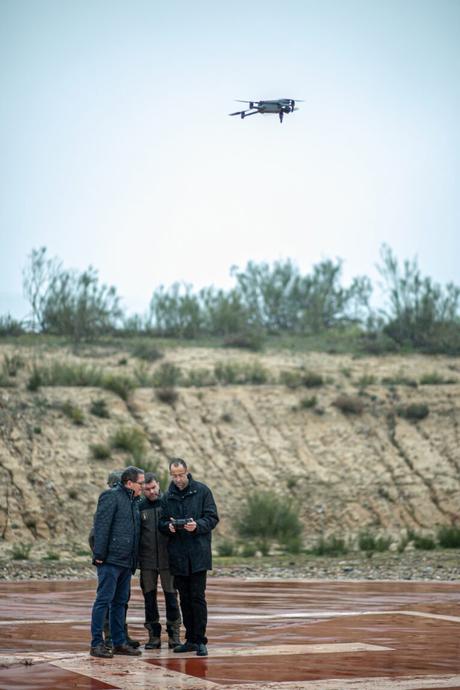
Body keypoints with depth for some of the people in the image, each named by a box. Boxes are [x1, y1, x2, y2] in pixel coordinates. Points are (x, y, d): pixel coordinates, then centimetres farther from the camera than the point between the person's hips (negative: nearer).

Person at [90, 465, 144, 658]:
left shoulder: (133, 501, 19)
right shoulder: (111, 497, -8)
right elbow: (101, 526, -14)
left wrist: (134, 561, 16)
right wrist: (99, 554, -19)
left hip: (126, 562, 9)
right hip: (111, 560, -9)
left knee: (120, 602, 12)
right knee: (104, 600, -7)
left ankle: (119, 642, 17)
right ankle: (96, 644, -5)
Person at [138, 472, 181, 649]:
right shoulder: (139, 506, 4)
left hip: (167, 559, -1)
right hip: (147, 561, 1)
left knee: (171, 597, 0)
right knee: (149, 598, 5)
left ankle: (174, 635, 7)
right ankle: (154, 636, 12)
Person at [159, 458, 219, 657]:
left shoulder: (202, 491, 0)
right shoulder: (167, 496, 10)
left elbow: (212, 518, -3)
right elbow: (161, 523, 11)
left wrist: (197, 525, -21)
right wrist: (169, 526, -12)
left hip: (198, 554, -4)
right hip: (177, 555, 4)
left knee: (197, 597, -7)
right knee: (185, 598, 9)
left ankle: (200, 641, -4)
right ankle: (190, 639, 16)